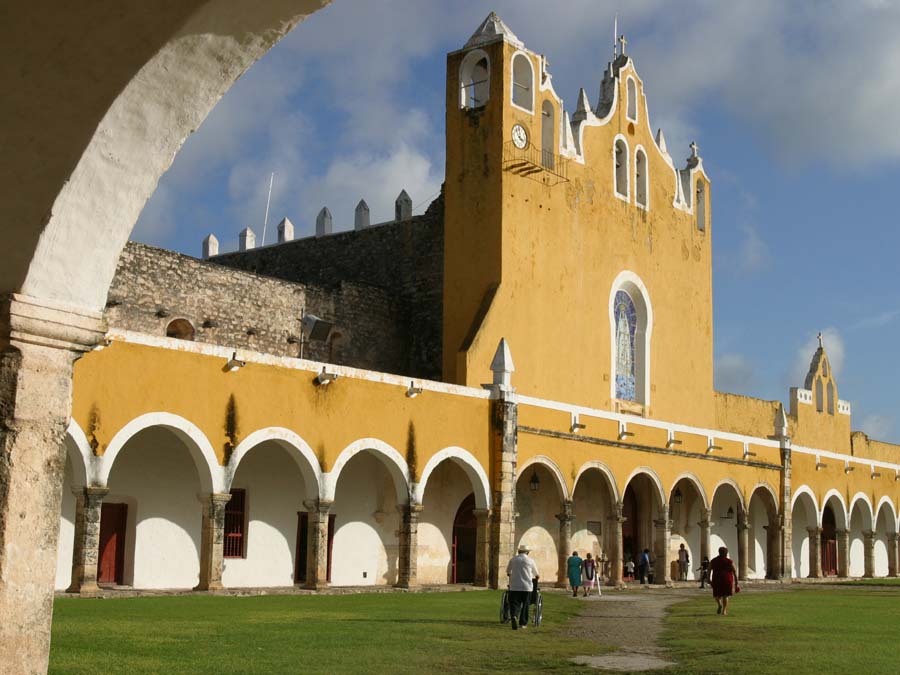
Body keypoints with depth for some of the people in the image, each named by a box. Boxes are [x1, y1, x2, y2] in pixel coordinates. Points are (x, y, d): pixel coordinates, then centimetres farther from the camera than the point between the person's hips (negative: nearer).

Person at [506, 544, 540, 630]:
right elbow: (536, 575, 20)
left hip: (514, 586, 0)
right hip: (527, 586, 0)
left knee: (514, 604, -1)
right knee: (525, 605, 10)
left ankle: (514, 616, -28)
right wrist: (537, 577, 43)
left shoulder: (513, 559, 7)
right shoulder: (530, 560, 6)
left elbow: (508, 571, 24)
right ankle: (523, 623, 12)